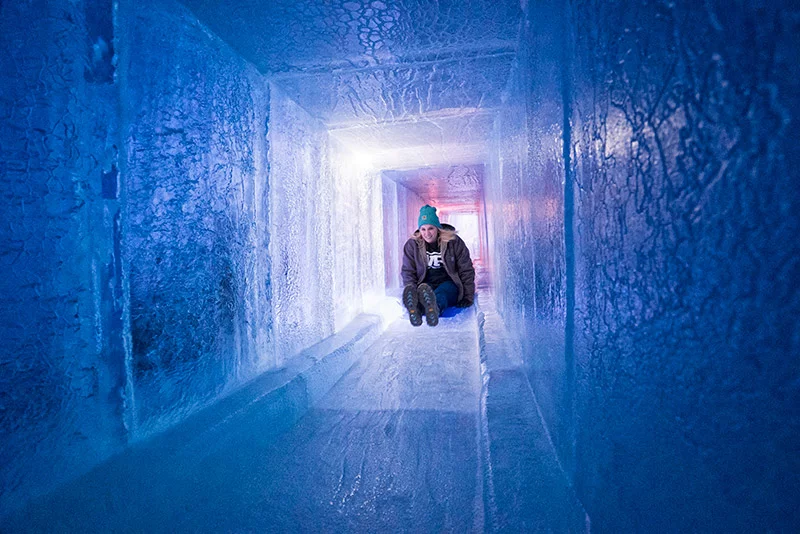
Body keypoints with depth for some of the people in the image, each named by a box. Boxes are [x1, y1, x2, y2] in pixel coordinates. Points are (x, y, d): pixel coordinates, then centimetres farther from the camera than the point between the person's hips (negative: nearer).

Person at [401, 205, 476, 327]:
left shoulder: (454, 242, 0)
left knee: (440, 293, -39)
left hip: (449, 284, -1)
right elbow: (408, 272, 6)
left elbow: (466, 270, 4)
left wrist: (468, 297, -1)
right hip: (426, 284, 1)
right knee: (422, 293, -38)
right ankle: (415, 308, -74)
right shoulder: (412, 245, 3)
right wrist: (412, 293, -11)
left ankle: (433, 307, -75)